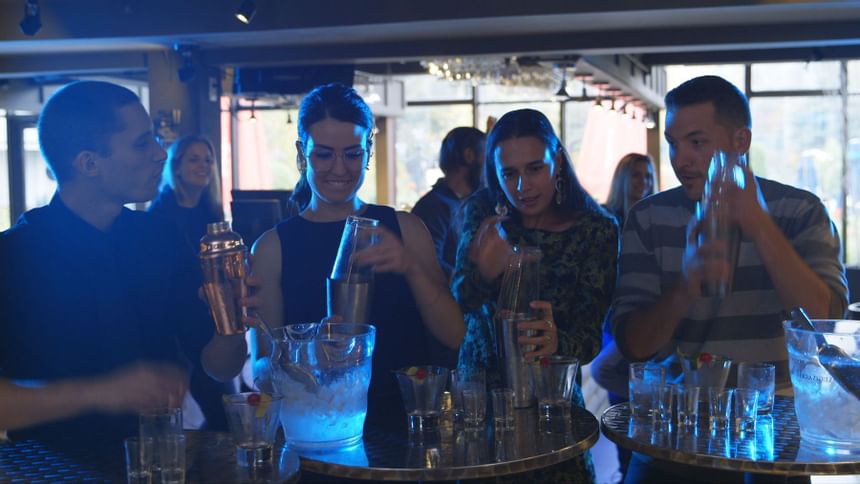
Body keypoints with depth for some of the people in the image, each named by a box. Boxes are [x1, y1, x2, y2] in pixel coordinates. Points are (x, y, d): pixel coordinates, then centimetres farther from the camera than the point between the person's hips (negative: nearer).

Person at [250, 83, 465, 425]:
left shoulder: (405, 229, 8)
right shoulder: (273, 248, 5)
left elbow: (454, 336, 2)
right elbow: (262, 367, 3)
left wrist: (411, 268, -11)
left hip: (404, 420, 1)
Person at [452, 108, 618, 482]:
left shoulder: (597, 230, -9)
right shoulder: (483, 212, -4)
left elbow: (590, 336, -15)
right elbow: (460, 300, -10)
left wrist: (557, 342, -38)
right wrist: (483, 272, -33)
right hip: (480, 393, 1)